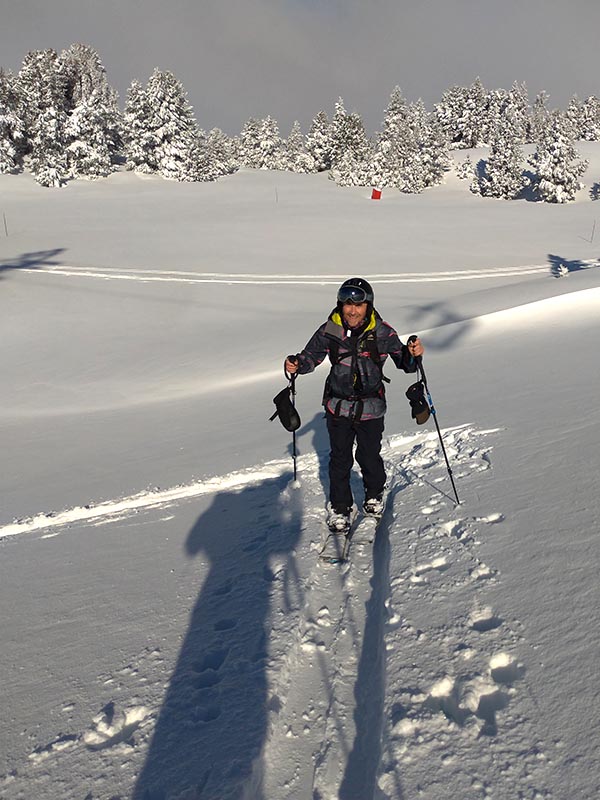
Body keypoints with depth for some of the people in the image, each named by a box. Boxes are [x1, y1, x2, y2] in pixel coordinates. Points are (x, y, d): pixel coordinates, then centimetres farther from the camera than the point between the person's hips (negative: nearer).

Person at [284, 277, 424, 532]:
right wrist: (297, 364, -20)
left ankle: (374, 494, 42)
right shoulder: (330, 330, -9)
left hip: (371, 407, 0)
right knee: (340, 458, 9)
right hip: (338, 405, 1)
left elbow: (403, 361, -5)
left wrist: (412, 354, -28)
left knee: (369, 456, 11)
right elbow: (311, 355, 1)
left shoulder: (382, 332, -10)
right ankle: (340, 506, 29)